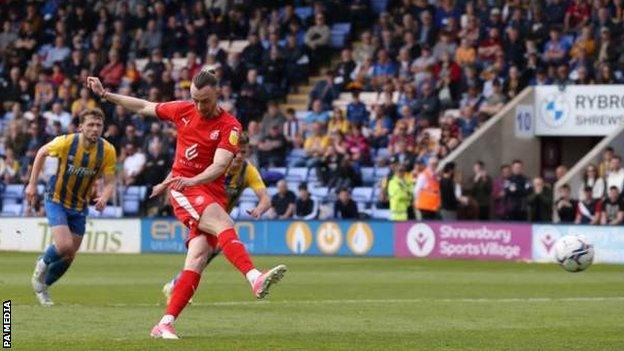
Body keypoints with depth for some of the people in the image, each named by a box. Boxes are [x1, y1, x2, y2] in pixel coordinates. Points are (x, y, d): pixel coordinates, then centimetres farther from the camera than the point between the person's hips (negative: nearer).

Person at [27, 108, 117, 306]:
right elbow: (42, 153, -1)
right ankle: (42, 265, 12)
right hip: (57, 201, -4)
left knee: (69, 256, 8)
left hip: (80, 206, 4)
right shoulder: (66, 142, -20)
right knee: (64, 246, -22)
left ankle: (42, 286, 33)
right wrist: (32, 184, 0)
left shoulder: (107, 151, -14)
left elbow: (109, 183, -10)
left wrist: (104, 198, -32)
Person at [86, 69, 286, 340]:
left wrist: (192, 180, -35)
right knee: (224, 224, -29)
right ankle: (255, 278, -50)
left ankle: (165, 324, -11)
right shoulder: (183, 111, 6)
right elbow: (144, 107, 22)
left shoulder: (229, 126, -4)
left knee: (198, 257, -13)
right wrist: (105, 94, 24)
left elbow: (219, 165, -17)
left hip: (213, 193, 1)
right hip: (182, 190, -1)